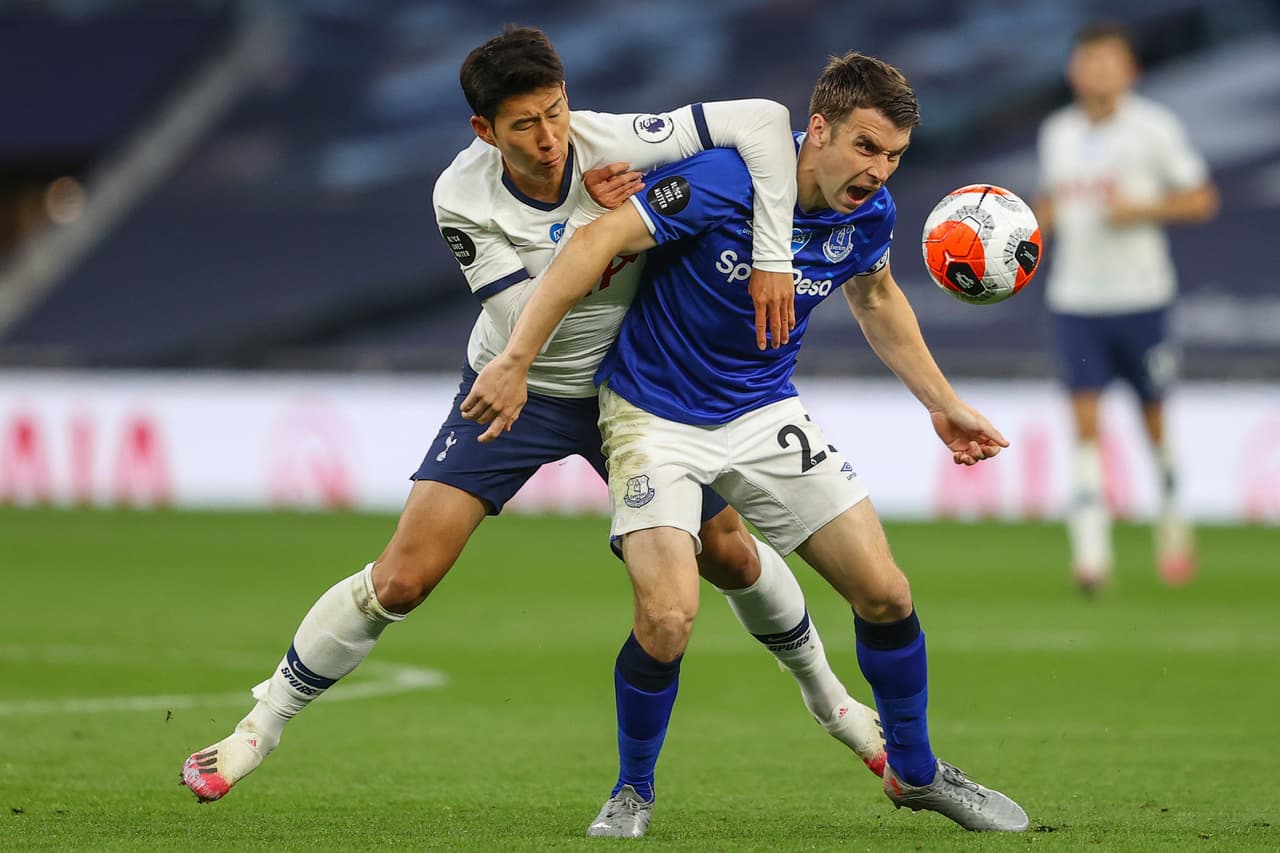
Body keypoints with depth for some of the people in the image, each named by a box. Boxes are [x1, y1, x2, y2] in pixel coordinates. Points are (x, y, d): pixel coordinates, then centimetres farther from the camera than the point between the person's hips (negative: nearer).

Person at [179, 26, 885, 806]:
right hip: (511, 389, -1)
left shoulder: (613, 144, -27)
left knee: (731, 556, 8)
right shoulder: (463, 197, -24)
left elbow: (764, 120, -30)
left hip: (625, 386, 1)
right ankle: (263, 725, 4)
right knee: (403, 578, -12)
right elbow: (525, 323, -27)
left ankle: (828, 697, 37)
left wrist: (772, 259, -32)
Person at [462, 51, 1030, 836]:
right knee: (669, 617, -22)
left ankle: (916, 771, 24)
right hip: (655, 412, -5)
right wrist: (516, 362, -30)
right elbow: (595, 242, -27)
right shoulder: (721, 182, -27)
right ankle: (633, 793, 5)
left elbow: (875, 298, 16)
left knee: (884, 593, -1)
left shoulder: (869, 214, -7)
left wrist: (943, 404, 18)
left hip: (765, 414, 5)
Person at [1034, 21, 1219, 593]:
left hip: (1140, 294, -2)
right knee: (1084, 417, -10)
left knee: (1153, 417, 9)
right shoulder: (1056, 132, 8)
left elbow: (1201, 199, -2)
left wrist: (1141, 209, -17)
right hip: (1075, 298, 2)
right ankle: (1091, 546, -15)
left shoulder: (1154, 128, -5)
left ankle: (1173, 524, 32)